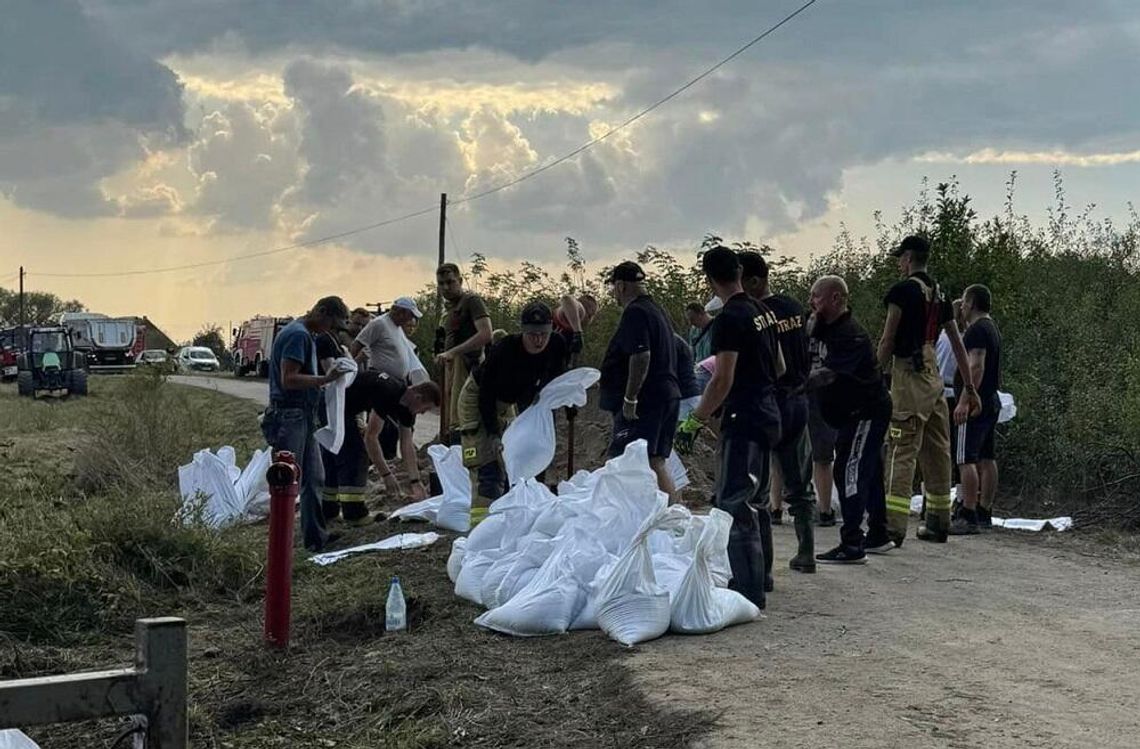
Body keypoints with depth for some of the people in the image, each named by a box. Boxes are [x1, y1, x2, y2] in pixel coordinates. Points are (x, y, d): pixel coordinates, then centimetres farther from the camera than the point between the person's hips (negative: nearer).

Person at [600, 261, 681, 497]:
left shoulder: (635, 313, -12)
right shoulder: (656, 310, 20)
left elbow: (641, 356, -24)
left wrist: (630, 399, -21)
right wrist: (607, 382, 33)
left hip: (645, 401, -10)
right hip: (668, 395, 10)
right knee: (655, 463, 13)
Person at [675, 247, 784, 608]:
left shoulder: (729, 320, -17)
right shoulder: (764, 312, 10)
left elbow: (722, 381, -21)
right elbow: (779, 367, 19)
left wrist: (694, 421, -16)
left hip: (743, 420, -10)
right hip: (768, 415, 10)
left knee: (733, 504, -8)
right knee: (752, 499, 19)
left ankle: (749, 590, -9)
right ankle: (759, 576, 28)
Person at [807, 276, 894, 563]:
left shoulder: (850, 335, -22)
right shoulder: (828, 329, 10)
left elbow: (828, 375, -31)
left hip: (867, 412, -10)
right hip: (855, 412, 10)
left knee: (850, 472, -13)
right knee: (868, 473, 18)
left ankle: (852, 546, -13)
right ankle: (878, 536, 30)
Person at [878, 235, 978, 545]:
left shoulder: (903, 290, -7)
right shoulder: (939, 294, 16)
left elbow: (887, 341, -10)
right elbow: (958, 344, 18)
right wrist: (969, 388, 22)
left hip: (909, 376, -8)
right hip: (935, 377, 8)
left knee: (901, 451, -11)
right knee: (936, 450, 13)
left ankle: (893, 525, -16)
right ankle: (938, 522, 20)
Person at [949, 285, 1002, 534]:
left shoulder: (977, 330, -13)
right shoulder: (992, 328, 19)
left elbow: (976, 367, -23)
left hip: (975, 404, -11)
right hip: (991, 402, 11)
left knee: (966, 460, -12)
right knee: (986, 459, 12)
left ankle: (968, 517, -15)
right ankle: (983, 513, 17)